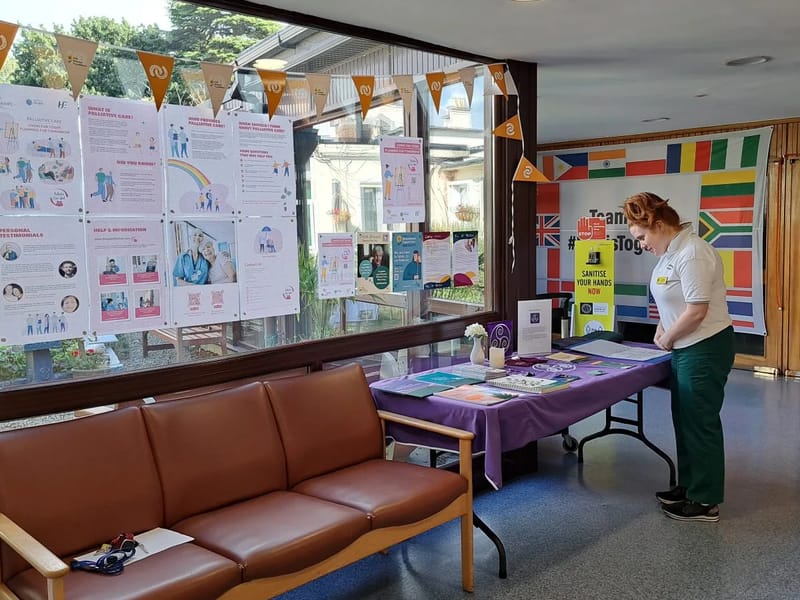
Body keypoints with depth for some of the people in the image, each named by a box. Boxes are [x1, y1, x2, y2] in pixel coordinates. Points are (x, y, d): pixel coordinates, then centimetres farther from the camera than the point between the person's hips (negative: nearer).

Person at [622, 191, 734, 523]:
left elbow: (697, 310, -25)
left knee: (700, 422, 0)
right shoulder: (671, 251, 8)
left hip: (706, 348, -10)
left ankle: (706, 502, 12)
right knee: (684, 419, 17)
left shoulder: (691, 254, -22)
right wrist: (663, 329, 6)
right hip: (687, 347, 10)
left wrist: (667, 338, -11)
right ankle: (689, 485, 32)